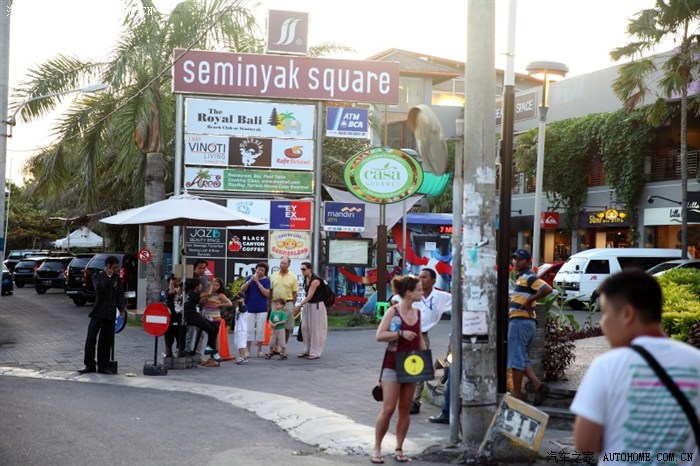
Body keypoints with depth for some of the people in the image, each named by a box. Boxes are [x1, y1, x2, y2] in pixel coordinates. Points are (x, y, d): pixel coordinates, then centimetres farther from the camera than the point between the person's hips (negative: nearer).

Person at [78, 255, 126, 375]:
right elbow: (99, 288, -20)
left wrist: (122, 309, -3)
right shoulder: (97, 276, -1)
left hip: (110, 313, 3)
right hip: (98, 312, -3)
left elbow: (120, 294, 8)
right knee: (91, 338, -3)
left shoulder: (116, 278, 9)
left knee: (106, 340, 4)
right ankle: (89, 365, 4)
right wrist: (108, 276, -15)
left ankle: (103, 366, 11)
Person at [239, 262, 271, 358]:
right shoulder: (250, 278, 5)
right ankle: (248, 351, 9)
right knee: (249, 330, 3)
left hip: (262, 309, -1)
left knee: (260, 330, 3)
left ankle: (260, 350, 12)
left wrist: (257, 282, -15)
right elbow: (242, 289, -1)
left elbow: (267, 293, -13)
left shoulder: (266, 280, -2)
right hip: (249, 308, 1)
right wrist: (250, 280, -14)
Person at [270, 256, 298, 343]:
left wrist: (293, 306, -5)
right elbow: (270, 291, 11)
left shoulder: (292, 277, 0)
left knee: (287, 327, 3)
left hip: (287, 304, -2)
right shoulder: (274, 275, 7)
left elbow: (294, 293, 1)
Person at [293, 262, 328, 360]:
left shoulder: (315, 280, -21)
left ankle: (315, 352, 5)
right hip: (307, 305, 9)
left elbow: (309, 296, -26)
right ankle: (307, 350, 20)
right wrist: (301, 306, 7)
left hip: (317, 306, -9)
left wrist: (299, 306, -30)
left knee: (316, 329, -2)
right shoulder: (306, 279, 5)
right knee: (305, 328, 9)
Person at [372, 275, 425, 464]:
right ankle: (377, 448, 4)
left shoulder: (417, 313, 8)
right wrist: (401, 333, -24)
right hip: (393, 365, -6)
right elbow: (379, 335, -15)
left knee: (405, 410, 8)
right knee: (388, 408, -7)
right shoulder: (393, 311, -10)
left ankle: (399, 449, 16)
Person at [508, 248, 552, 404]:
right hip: (527, 321, 10)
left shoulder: (528, 277, -10)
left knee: (516, 358, -5)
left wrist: (529, 301, -20)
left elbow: (547, 289, -24)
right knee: (522, 358, 13)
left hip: (520, 321, -10)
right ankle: (538, 385, 3)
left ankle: (517, 394, -1)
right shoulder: (520, 277, 20)